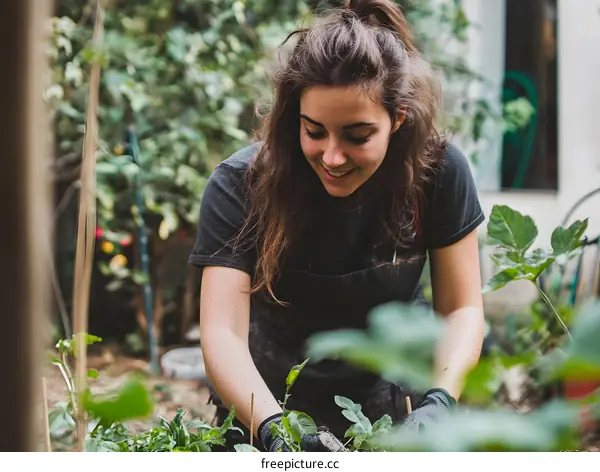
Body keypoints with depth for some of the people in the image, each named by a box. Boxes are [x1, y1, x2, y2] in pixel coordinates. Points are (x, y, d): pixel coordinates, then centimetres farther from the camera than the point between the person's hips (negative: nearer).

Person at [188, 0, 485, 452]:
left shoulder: (439, 171, -17)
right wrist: (274, 431, -46)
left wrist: (441, 401, -28)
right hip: (267, 408, -1)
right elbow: (222, 334, -30)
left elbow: (461, 309, -11)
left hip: (396, 407, 2)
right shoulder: (239, 185, -23)